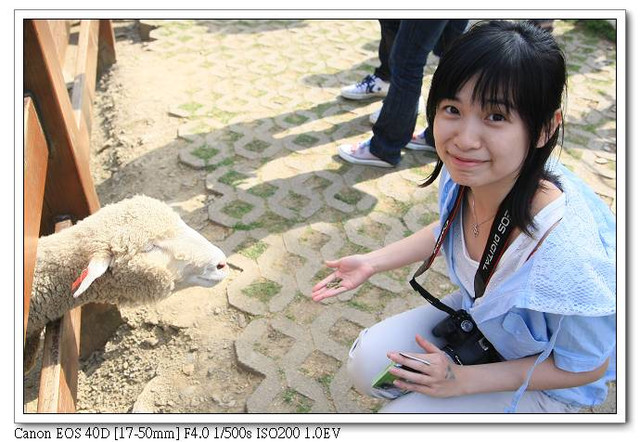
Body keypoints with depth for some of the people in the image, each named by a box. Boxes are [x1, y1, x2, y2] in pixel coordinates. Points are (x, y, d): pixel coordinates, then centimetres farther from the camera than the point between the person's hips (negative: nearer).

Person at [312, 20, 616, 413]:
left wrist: (463, 380, -20)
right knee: (366, 365, -3)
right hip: (477, 315, 5)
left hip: (544, 383, -5)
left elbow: (586, 366, -21)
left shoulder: (566, 251, -41)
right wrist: (373, 262, -2)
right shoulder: (465, 173, -23)